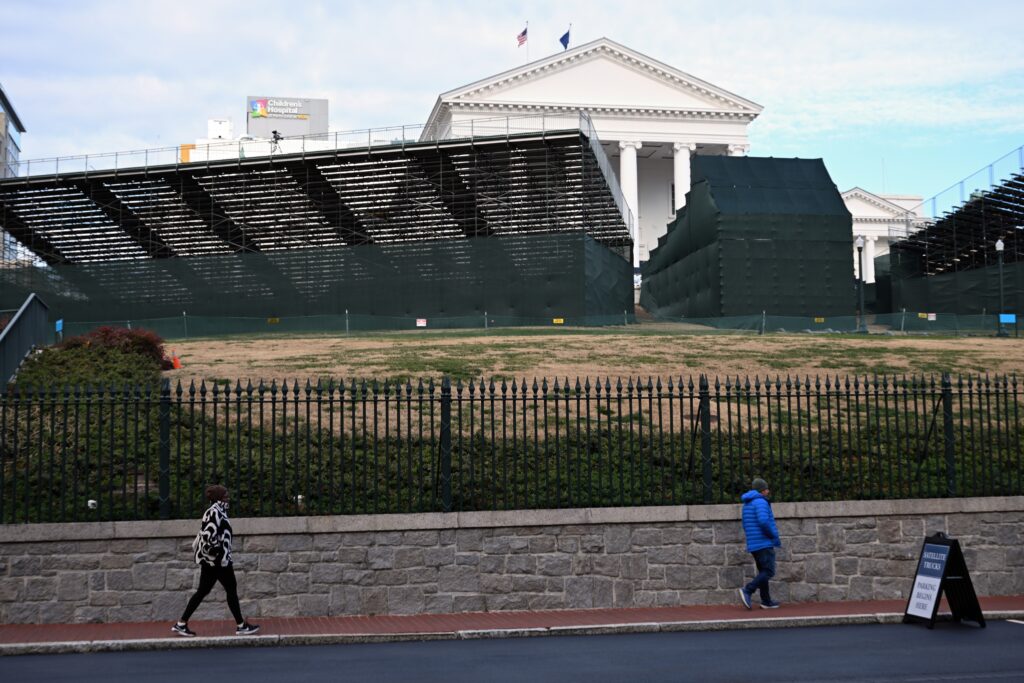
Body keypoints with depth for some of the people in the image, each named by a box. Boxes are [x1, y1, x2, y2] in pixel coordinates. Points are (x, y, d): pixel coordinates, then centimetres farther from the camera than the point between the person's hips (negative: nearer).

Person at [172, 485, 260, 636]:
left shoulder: (215, 512, 13)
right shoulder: (215, 513, -18)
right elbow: (208, 537, -26)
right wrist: (219, 552, -18)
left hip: (209, 560, 10)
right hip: (218, 560, -10)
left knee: (202, 591, 12)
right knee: (231, 589, 0)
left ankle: (181, 624, 13)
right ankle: (241, 626, 8)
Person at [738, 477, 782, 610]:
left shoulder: (747, 504, 17)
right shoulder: (760, 502, -12)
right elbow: (764, 521, -26)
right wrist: (775, 536, -13)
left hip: (753, 545, 9)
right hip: (764, 543, -9)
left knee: (763, 572, 13)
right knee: (768, 572, -8)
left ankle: (766, 601, 13)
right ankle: (747, 591, -21)